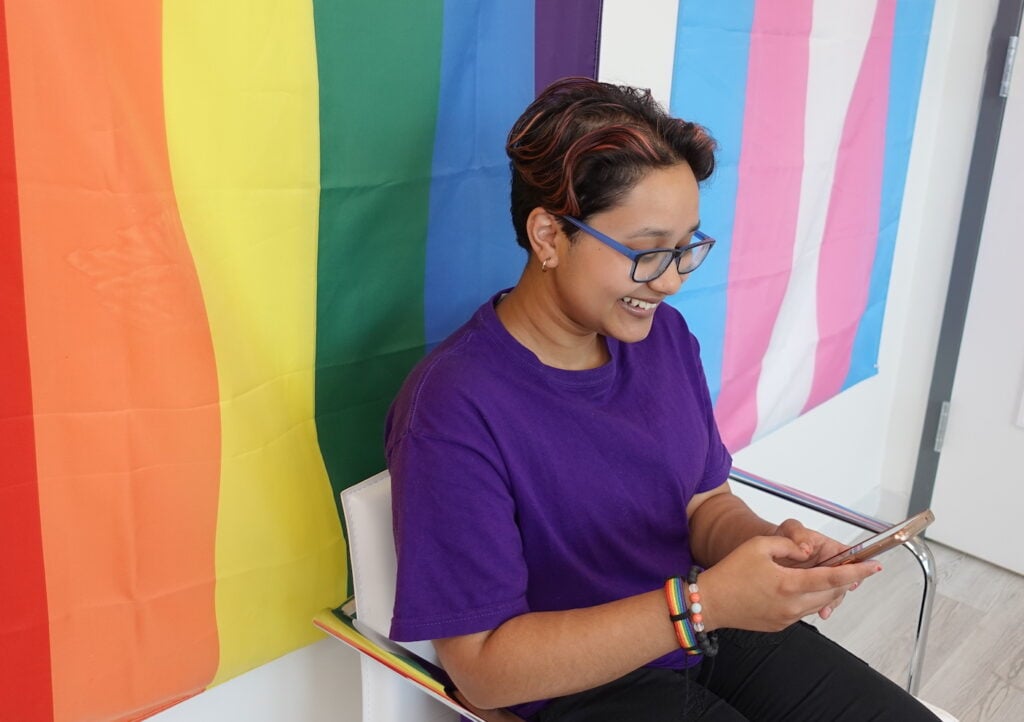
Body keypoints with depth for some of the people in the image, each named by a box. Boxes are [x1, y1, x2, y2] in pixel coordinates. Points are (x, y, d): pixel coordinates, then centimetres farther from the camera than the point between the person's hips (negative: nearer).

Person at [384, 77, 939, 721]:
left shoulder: (665, 335, -2)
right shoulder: (454, 408, -24)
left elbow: (705, 503, 8)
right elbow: (482, 667, -21)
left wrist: (772, 546, -15)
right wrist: (702, 603, -29)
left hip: (710, 628, 6)